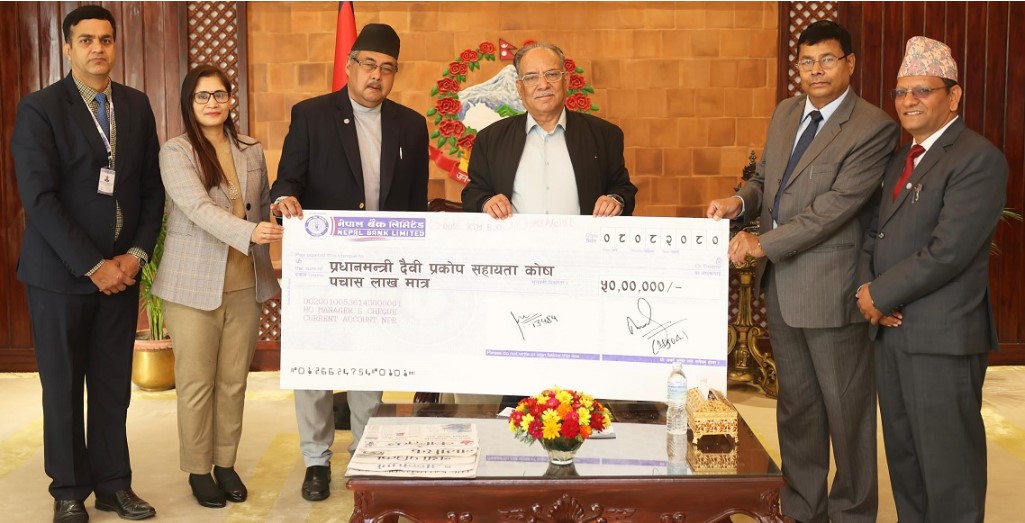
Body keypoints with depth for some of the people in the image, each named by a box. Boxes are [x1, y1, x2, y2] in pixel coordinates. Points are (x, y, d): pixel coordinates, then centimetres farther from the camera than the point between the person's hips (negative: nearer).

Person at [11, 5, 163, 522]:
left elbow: (152, 188, 9)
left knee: (113, 385, 9)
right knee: (63, 388, 8)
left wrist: (135, 255, -3)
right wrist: (94, 266, -15)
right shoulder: (39, 108, -6)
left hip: (121, 270, 4)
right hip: (60, 273, -3)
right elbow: (39, 199, -13)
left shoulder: (136, 105, 7)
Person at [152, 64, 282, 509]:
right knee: (196, 384, 5)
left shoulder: (252, 152, 8)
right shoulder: (176, 152, -6)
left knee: (234, 381, 10)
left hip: (245, 284, 4)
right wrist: (249, 233, -36)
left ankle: (226, 463, 25)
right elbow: (198, 208, -21)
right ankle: (198, 469, 20)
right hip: (194, 285, -4)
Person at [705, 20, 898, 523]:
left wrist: (763, 242, -22)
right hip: (779, 282, 7)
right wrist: (740, 201, -5)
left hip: (831, 288, -7)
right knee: (795, 404, 18)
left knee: (845, 407, 7)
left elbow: (837, 205, -21)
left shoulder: (874, 127, -13)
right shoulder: (784, 113, 10)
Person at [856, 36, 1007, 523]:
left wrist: (879, 296, -12)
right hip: (891, 329, 8)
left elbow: (948, 251, -20)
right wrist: (868, 289, -3)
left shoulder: (978, 159, -12)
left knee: (947, 461, 1)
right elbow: (874, 233, 16)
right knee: (903, 453, 16)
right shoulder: (900, 160, 16)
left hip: (943, 336, -8)